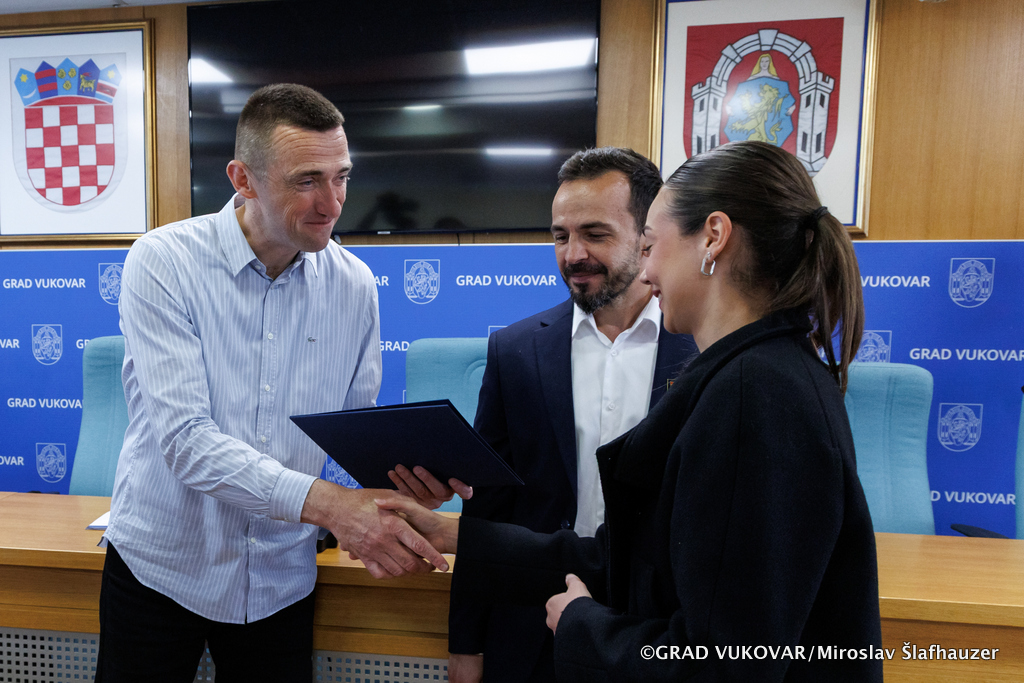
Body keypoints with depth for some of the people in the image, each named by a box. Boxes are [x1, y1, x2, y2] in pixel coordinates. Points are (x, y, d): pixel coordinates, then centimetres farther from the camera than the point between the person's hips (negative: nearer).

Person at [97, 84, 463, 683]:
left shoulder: (355, 284, -6)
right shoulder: (165, 262, -16)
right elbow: (185, 440, -25)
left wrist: (392, 499, -21)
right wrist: (324, 502, -37)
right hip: (160, 566, -2)